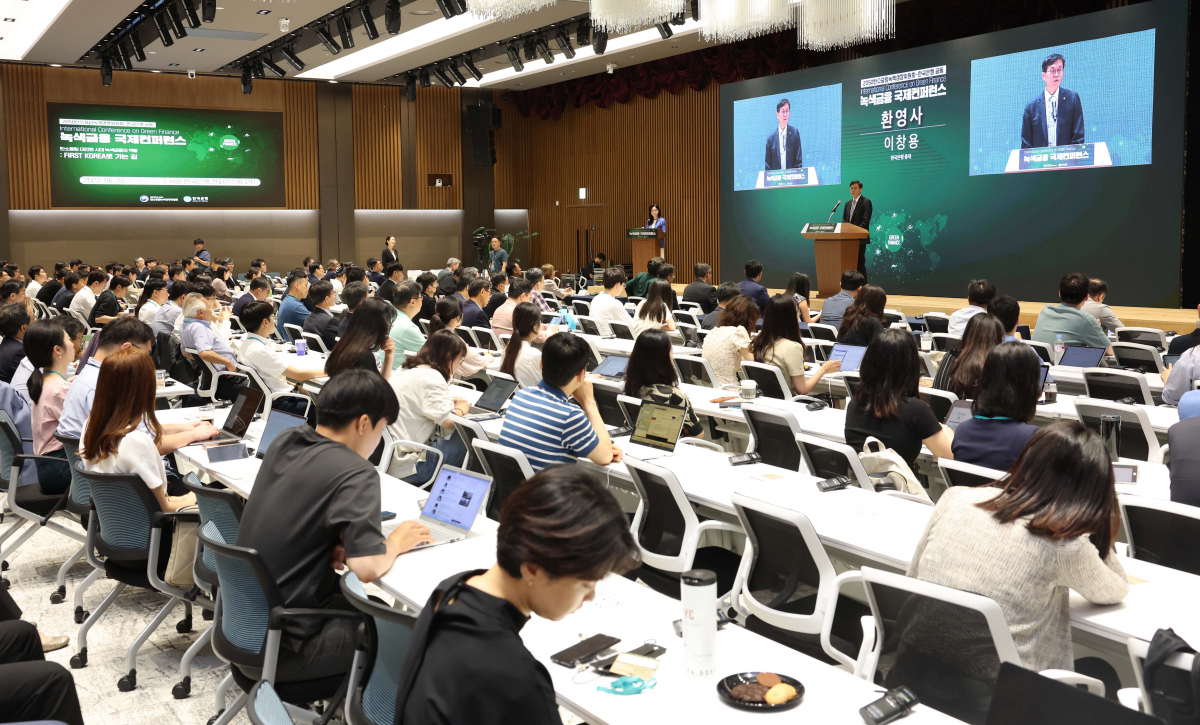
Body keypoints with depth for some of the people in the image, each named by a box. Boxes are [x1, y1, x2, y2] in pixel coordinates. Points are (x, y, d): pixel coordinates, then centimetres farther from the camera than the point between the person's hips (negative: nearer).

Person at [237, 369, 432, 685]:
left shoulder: (285, 441, 2)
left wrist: (334, 544, 1)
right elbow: (368, 567, -28)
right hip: (278, 650, -8)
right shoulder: (355, 473, -21)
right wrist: (396, 542, -6)